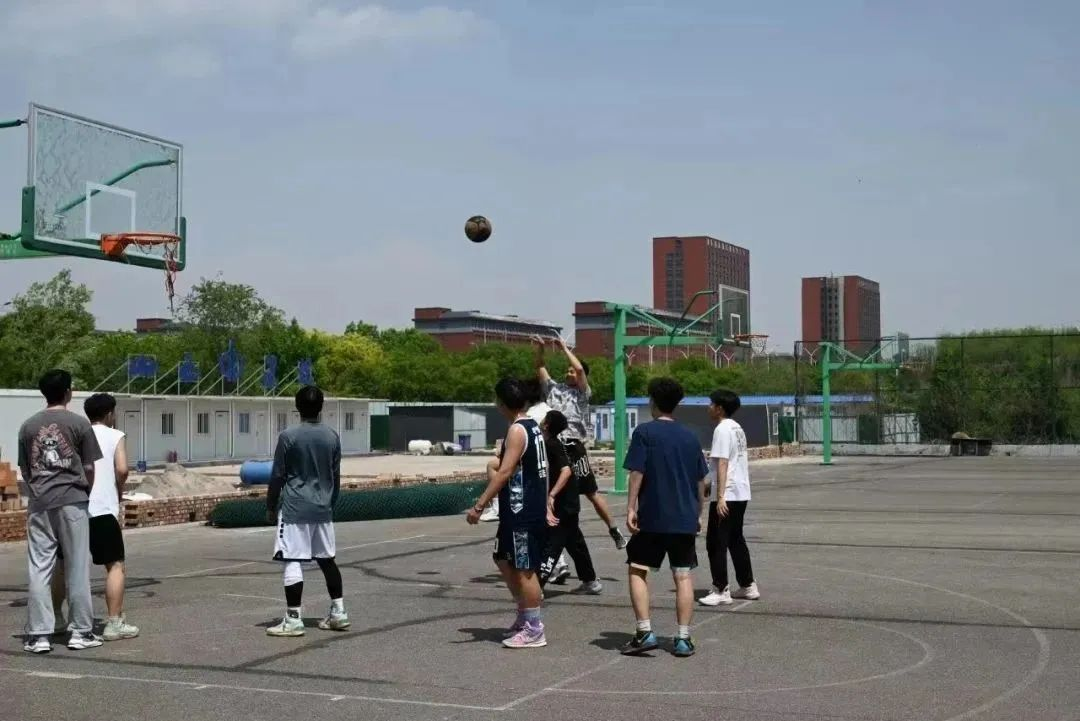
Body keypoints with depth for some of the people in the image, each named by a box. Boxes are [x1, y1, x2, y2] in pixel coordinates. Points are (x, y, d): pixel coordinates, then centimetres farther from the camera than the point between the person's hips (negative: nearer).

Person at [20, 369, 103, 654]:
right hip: (72, 501, -3)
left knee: (39, 569, 4)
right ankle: (81, 632, 7)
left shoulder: (28, 426, 7)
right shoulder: (79, 423, -2)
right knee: (77, 568, 3)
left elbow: (24, 470, 10)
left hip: (39, 503, 3)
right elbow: (89, 468, 0)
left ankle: (39, 634, 4)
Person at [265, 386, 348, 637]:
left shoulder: (288, 437, -9)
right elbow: (336, 476, 11)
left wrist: (271, 506, 6)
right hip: (323, 509, 5)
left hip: (294, 509, -5)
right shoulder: (332, 437, 4)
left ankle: (293, 620, -5)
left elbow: (277, 476, -5)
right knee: (327, 559, 15)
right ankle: (338, 612, 18)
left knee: (292, 562, -4)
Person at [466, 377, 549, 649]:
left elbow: (504, 473, -25)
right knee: (503, 559, 19)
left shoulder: (517, 430, -18)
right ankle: (524, 615, 26)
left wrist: (479, 506, -25)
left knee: (525, 570, -2)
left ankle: (534, 631, 5)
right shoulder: (532, 426, 12)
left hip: (523, 513, -10)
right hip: (528, 509, 10)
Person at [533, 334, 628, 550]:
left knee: (592, 493, 0)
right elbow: (541, 367, 15)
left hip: (573, 447, -4)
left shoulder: (583, 393, 1)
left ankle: (614, 530, 10)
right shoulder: (554, 388, 14)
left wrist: (564, 348, -5)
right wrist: (540, 348, 1)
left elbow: (580, 368, -13)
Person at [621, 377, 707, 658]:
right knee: (683, 576, 7)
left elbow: (637, 473, -11)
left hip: (653, 518, -4)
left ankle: (645, 632, -2)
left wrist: (631, 508, -7)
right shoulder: (690, 436, 10)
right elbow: (701, 481, 13)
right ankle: (683, 638, 6)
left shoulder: (645, 432, -5)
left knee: (638, 571, 7)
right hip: (685, 519, 4)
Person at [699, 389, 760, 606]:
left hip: (726, 495, -10)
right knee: (736, 540, 18)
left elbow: (722, 463, -20)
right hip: (741, 493, 10)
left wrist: (720, 496, -24)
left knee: (716, 543, -4)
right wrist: (711, 486, 31)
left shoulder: (722, 429, -14)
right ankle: (748, 586, 23)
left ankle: (721, 591, -4)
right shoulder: (737, 428, 15)